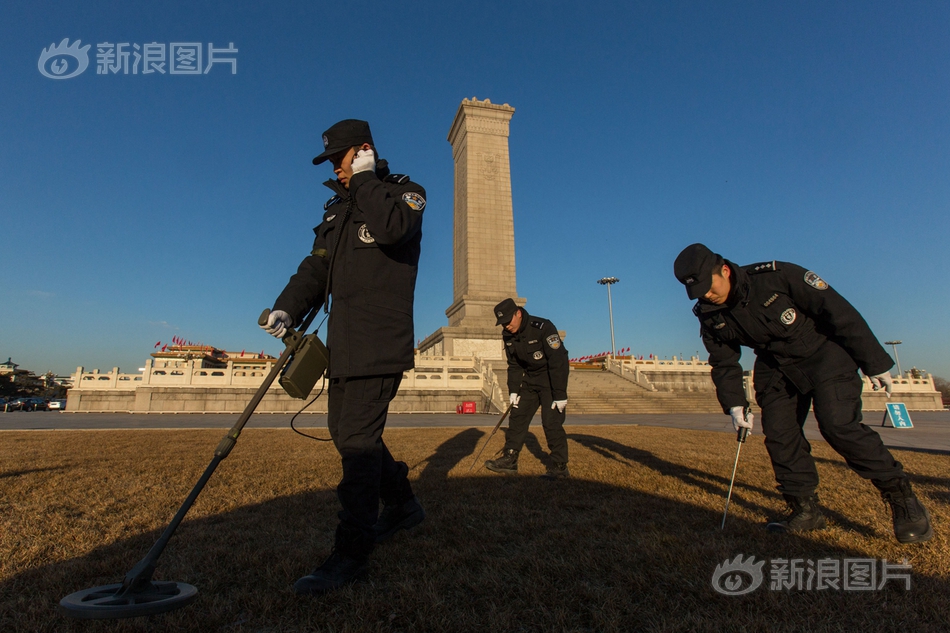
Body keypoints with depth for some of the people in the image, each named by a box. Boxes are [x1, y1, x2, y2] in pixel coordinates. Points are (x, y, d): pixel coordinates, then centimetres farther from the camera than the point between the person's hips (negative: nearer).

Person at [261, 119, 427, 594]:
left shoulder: (404, 192, 1)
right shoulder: (337, 209, 22)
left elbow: (391, 228, -24)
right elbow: (316, 268, 14)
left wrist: (365, 179, -9)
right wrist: (288, 309, -2)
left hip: (380, 342, -8)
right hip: (343, 342, 8)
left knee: (359, 437, -10)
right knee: (343, 429, 13)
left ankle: (351, 552, 2)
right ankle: (403, 504, 31)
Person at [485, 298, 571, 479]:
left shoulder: (543, 328, -26)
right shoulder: (508, 335, -4)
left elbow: (558, 362, -26)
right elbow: (514, 365, 6)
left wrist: (560, 394, -26)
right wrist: (513, 390, -1)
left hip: (551, 378, -7)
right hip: (529, 379, 7)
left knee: (551, 422, -10)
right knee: (517, 416, 4)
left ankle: (559, 467, 3)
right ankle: (509, 460, 12)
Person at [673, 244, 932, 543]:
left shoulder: (776, 276, -26)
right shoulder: (710, 316, -11)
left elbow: (838, 311, -21)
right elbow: (723, 364, 0)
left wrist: (875, 363, -17)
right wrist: (735, 404, -12)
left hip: (825, 353, -5)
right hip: (776, 366, 5)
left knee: (838, 426, -18)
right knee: (778, 434, -3)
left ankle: (902, 497, 2)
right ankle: (805, 509, 11)